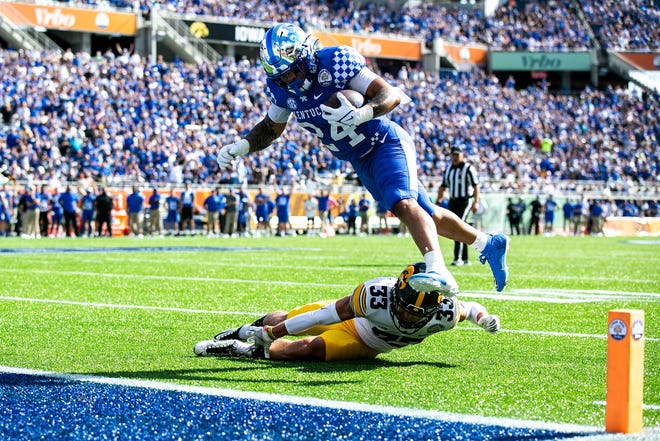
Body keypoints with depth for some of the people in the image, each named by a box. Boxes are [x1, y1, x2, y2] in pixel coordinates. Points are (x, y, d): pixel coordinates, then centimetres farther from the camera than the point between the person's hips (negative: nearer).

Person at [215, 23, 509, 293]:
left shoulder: (336, 62, -25)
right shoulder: (280, 88, -6)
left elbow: (392, 94, -26)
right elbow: (272, 127, 12)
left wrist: (361, 114, -44)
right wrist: (239, 147, -4)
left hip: (385, 143, -7)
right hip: (360, 161, 7)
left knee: (402, 203, -32)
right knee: (426, 216, 14)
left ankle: (439, 272, -46)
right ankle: (489, 244, 31)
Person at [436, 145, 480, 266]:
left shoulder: (468, 168, -6)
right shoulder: (448, 169, 13)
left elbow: (475, 186, -9)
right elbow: (443, 187, 19)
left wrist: (476, 202, -16)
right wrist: (438, 201, 11)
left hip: (465, 201, -7)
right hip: (453, 201, 7)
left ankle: (458, 258, -19)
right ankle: (465, 259, 15)